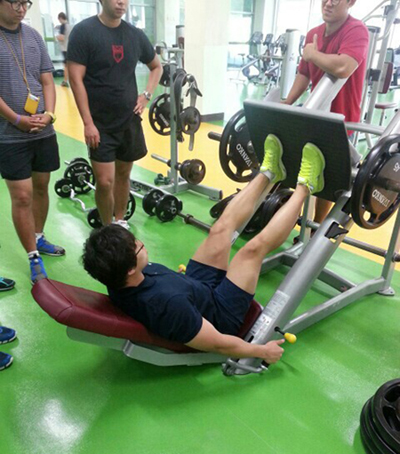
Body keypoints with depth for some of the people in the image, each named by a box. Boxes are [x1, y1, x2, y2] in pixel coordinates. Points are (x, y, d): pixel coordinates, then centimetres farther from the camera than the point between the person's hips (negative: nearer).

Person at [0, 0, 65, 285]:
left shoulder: (33, 36, 7)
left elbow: (47, 81, 7)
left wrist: (48, 114, -9)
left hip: (44, 131, 5)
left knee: (41, 186, 14)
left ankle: (38, 238, 34)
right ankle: (34, 258, 9)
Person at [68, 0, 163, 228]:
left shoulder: (135, 35, 6)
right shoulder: (83, 32, -7)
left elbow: (157, 67, 20)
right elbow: (76, 79, -11)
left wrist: (147, 95, 5)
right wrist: (88, 123, -16)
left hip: (130, 120, 4)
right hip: (100, 123, -4)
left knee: (124, 174, 12)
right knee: (105, 181, -7)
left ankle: (121, 222, 30)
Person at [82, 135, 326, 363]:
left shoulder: (120, 281, -19)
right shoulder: (166, 304, -45)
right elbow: (218, 344, -32)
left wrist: (177, 275, 26)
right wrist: (263, 351, -16)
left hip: (196, 286, 7)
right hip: (219, 311, -6)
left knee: (222, 228, 3)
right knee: (255, 247, -13)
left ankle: (269, 173, 23)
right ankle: (305, 187, 9)